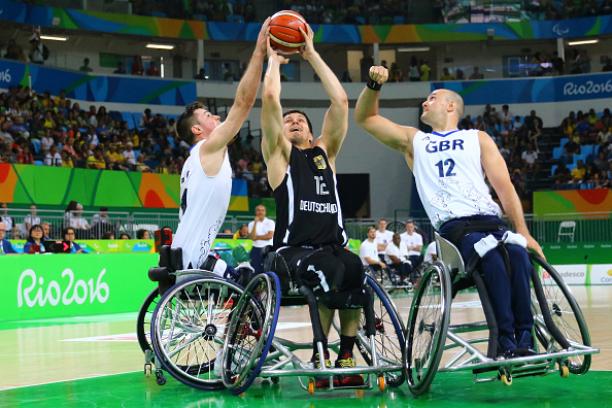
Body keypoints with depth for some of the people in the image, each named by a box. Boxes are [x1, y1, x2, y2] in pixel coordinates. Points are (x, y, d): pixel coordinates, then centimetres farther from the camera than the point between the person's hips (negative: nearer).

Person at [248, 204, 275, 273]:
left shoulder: (270, 222, 3)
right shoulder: (252, 223, 7)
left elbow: (270, 236, -9)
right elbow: (252, 237, -9)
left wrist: (257, 237, -5)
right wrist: (256, 222, -9)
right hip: (256, 249, 1)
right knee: (255, 270, -1)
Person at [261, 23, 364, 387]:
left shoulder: (325, 151, 22)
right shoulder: (280, 153, 13)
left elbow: (340, 100, 14)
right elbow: (270, 98, 1)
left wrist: (312, 54, 18)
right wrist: (274, 59, 16)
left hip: (335, 245, 3)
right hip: (294, 249, -3)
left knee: (356, 270, -31)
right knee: (329, 271, -35)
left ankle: (347, 357, -18)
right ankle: (320, 357, -19)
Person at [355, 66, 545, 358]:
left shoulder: (478, 139, 20)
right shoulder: (413, 141, 24)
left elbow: (503, 186, 9)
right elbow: (365, 118, 24)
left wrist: (523, 231, -2)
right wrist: (374, 86, 6)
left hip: (491, 221, 1)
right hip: (453, 228, -1)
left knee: (518, 255, -33)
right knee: (492, 258, -35)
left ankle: (524, 339, -30)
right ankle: (506, 341, -35)